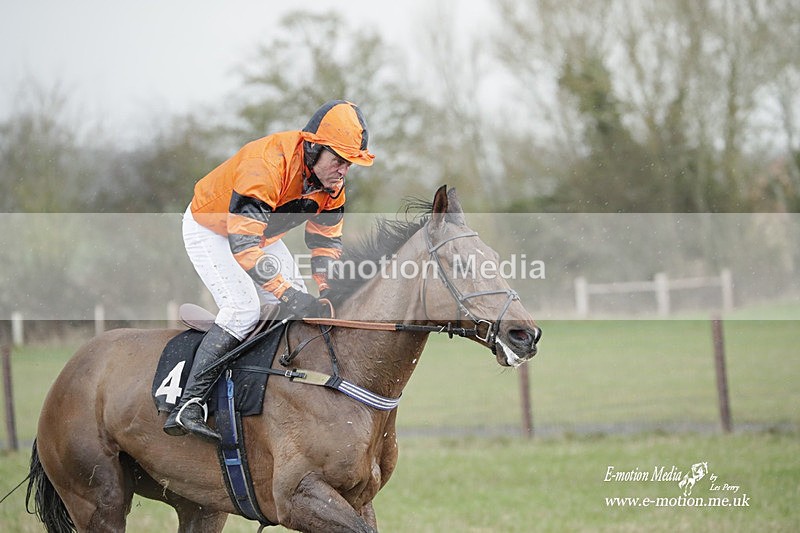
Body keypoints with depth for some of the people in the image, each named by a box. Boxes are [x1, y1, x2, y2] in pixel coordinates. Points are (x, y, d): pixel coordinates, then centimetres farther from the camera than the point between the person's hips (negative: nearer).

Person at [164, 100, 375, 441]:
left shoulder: (332, 183, -14)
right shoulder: (268, 165, -39)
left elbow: (326, 240, 0)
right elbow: (242, 244, -43)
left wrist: (328, 291, -16)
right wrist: (287, 294, -47)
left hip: (261, 234, 8)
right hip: (209, 230, -8)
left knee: (298, 310, 0)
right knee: (243, 309, -24)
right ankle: (187, 406, -27)